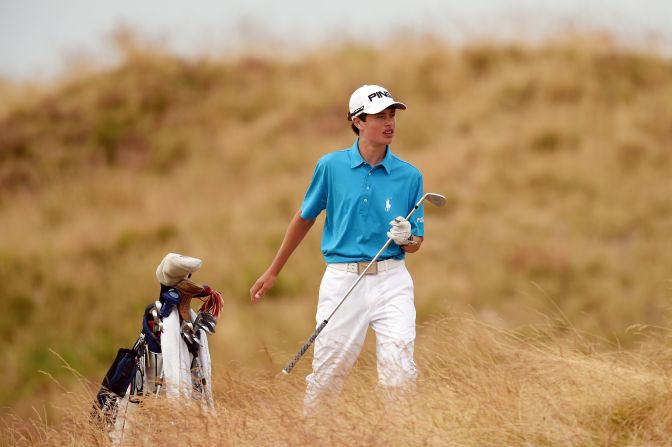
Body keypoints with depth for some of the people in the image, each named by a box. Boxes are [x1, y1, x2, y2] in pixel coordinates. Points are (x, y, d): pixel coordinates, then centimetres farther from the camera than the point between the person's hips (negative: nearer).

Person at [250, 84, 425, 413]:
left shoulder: (409, 176, 4)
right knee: (327, 373, 2)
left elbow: (415, 244, 11)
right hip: (342, 279, 0)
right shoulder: (332, 166, 2)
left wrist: (405, 237, -14)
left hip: (391, 280, 0)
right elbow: (304, 219, 15)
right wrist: (273, 272, 20)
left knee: (399, 371, -11)